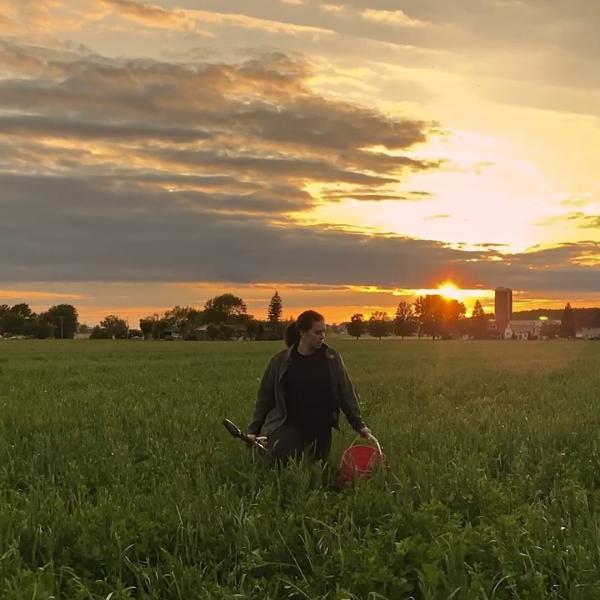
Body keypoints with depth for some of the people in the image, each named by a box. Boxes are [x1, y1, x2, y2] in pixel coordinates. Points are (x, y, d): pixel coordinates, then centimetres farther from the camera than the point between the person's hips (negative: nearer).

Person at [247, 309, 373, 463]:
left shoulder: (332, 358, -1)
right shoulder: (280, 361, -3)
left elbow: (346, 393, 4)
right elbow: (265, 397, 5)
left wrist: (359, 425, 4)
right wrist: (254, 430, 4)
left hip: (320, 428, 2)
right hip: (287, 425, -2)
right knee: (286, 459, -26)